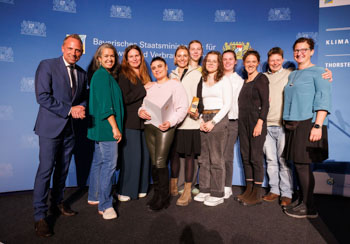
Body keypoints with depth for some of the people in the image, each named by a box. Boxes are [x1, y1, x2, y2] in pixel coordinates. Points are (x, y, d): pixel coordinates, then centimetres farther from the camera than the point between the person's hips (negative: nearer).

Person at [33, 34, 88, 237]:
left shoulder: (82, 74, 11)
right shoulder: (47, 66, -6)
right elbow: (42, 96, -14)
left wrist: (81, 110, -6)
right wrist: (69, 110, -18)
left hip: (70, 128, 6)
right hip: (50, 127, -5)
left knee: (63, 169, 15)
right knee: (45, 170, -2)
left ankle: (58, 203, 32)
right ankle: (40, 216, 10)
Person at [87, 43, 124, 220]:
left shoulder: (106, 75, 17)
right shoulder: (103, 75, -11)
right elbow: (105, 105, -18)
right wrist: (115, 127, -18)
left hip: (101, 126, 10)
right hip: (106, 126, -10)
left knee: (99, 161, 16)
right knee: (109, 163, -7)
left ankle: (94, 197, 29)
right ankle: (105, 205, 2)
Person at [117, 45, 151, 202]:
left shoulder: (145, 75, 17)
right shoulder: (124, 75, -1)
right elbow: (125, 98, -13)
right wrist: (144, 89, -9)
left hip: (144, 121, 6)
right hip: (130, 122, -5)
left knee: (145, 155, 5)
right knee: (132, 156, -5)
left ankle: (140, 188, 19)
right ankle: (125, 190, 9)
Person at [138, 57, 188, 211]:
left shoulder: (175, 85, 4)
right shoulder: (150, 87, 22)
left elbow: (183, 108, -5)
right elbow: (144, 104, 21)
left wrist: (170, 122, -20)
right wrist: (141, 111, -3)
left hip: (165, 127, -5)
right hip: (149, 126, 6)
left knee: (160, 162, -10)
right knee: (153, 162, 8)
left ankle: (164, 198, 2)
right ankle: (157, 194, 20)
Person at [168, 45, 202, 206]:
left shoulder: (196, 74, 4)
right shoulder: (172, 75, 18)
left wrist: (194, 110, -16)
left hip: (190, 120, -4)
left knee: (189, 154, -1)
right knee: (174, 153, 9)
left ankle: (187, 191, 8)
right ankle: (173, 187, 23)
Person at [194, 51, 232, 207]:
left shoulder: (224, 80, 2)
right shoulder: (202, 81, 15)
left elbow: (227, 104, -5)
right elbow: (199, 103, 14)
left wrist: (213, 121, -13)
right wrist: (201, 120, -2)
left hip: (218, 119, -5)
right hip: (204, 119, 5)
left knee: (216, 158, -4)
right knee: (203, 158, 8)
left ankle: (218, 194, 6)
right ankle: (205, 190, 19)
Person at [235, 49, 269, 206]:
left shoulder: (261, 79, -3)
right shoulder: (245, 81, 18)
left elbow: (265, 103, -11)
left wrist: (260, 123, -20)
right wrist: (241, 123, 10)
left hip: (256, 121, -7)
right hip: (243, 122, 7)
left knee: (256, 157, -4)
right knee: (245, 156, 9)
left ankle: (257, 195, 6)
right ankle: (249, 190, 20)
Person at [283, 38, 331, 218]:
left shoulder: (318, 72, -1)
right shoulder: (292, 75, 20)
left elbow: (323, 100, -9)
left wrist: (318, 125, -18)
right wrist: (287, 123, 14)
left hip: (307, 124, -6)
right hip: (292, 124, 6)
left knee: (303, 165, -5)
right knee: (298, 165, 7)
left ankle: (308, 208, 7)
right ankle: (304, 202, 19)